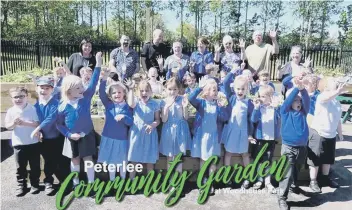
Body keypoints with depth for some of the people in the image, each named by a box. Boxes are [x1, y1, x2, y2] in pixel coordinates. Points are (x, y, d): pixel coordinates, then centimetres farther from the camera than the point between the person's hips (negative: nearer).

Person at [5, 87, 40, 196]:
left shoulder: (33, 109, -8)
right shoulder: (11, 111, 0)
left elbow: (37, 124, -12)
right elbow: (7, 126, 2)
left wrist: (24, 123, -24)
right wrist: (14, 123, -19)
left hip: (33, 143, -2)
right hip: (18, 144, 2)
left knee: (35, 165, 9)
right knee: (20, 167, 12)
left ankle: (35, 183, 24)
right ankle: (21, 185, 26)